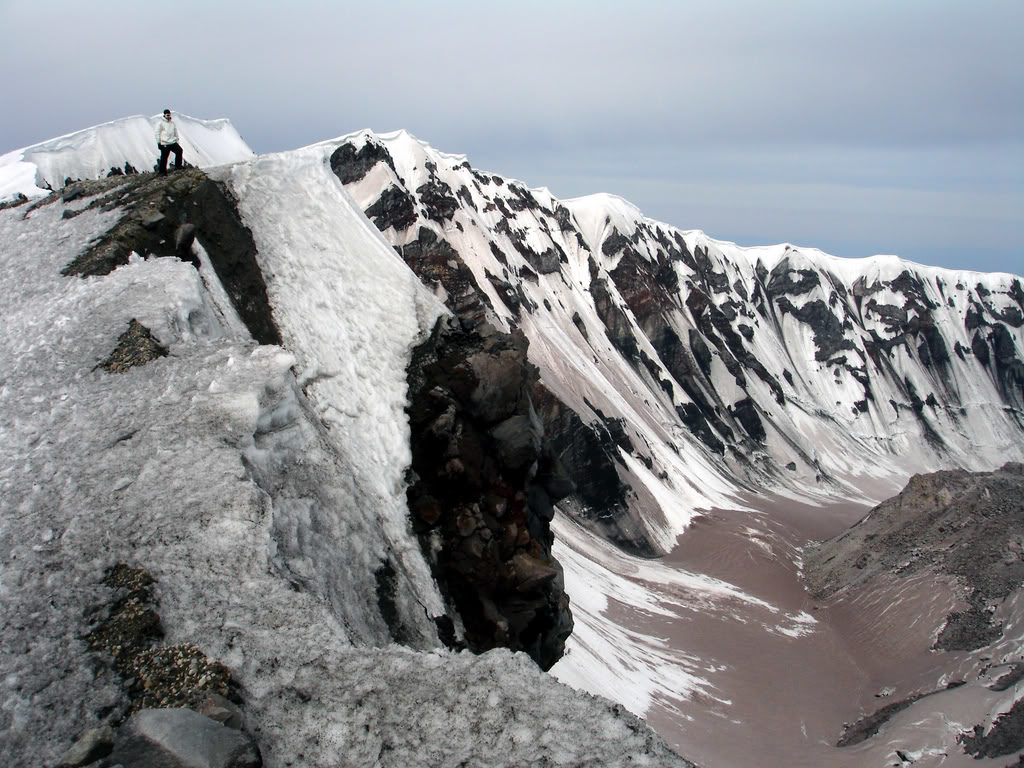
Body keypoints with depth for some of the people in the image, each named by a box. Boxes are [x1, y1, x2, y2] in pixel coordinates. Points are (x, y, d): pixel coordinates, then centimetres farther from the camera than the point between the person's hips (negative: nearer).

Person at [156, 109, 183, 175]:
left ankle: (177, 166, -11)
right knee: (164, 158, -1)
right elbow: (157, 133, -1)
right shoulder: (161, 123, -2)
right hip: (164, 144, -4)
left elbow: (176, 132, 22)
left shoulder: (172, 122, 12)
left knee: (179, 150, -19)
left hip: (173, 142, 4)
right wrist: (158, 143, -4)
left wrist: (176, 140, 18)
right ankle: (163, 172, 10)